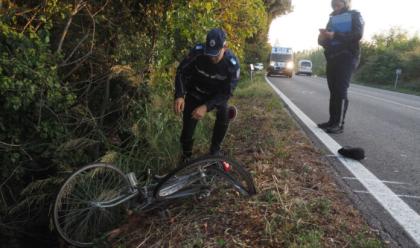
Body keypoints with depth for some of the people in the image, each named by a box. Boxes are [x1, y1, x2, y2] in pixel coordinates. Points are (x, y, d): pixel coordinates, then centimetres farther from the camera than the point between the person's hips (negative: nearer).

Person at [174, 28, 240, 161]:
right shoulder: (197, 51, -29)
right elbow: (182, 72, -17)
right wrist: (179, 95, -33)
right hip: (195, 92, 0)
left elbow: (226, 92, -25)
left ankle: (215, 150, 2)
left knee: (224, 115, -22)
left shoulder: (232, 64, -29)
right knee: (188, 124, -6)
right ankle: (186, 155, 21)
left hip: (217, 94, 0)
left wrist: (206, 106, -39)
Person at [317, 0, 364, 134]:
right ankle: (332, 121, 6)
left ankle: (339, 124, -13)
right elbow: (326, 40, 19)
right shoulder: (332, 18, 22)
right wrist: (322, 38, -6)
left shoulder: (355, 15, 5)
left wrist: (335, 35, -21)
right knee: (333, 91, 3)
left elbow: (357, 35, -11)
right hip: (332, 58, 6)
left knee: (341, 90, -13)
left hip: (347, 57, -6)